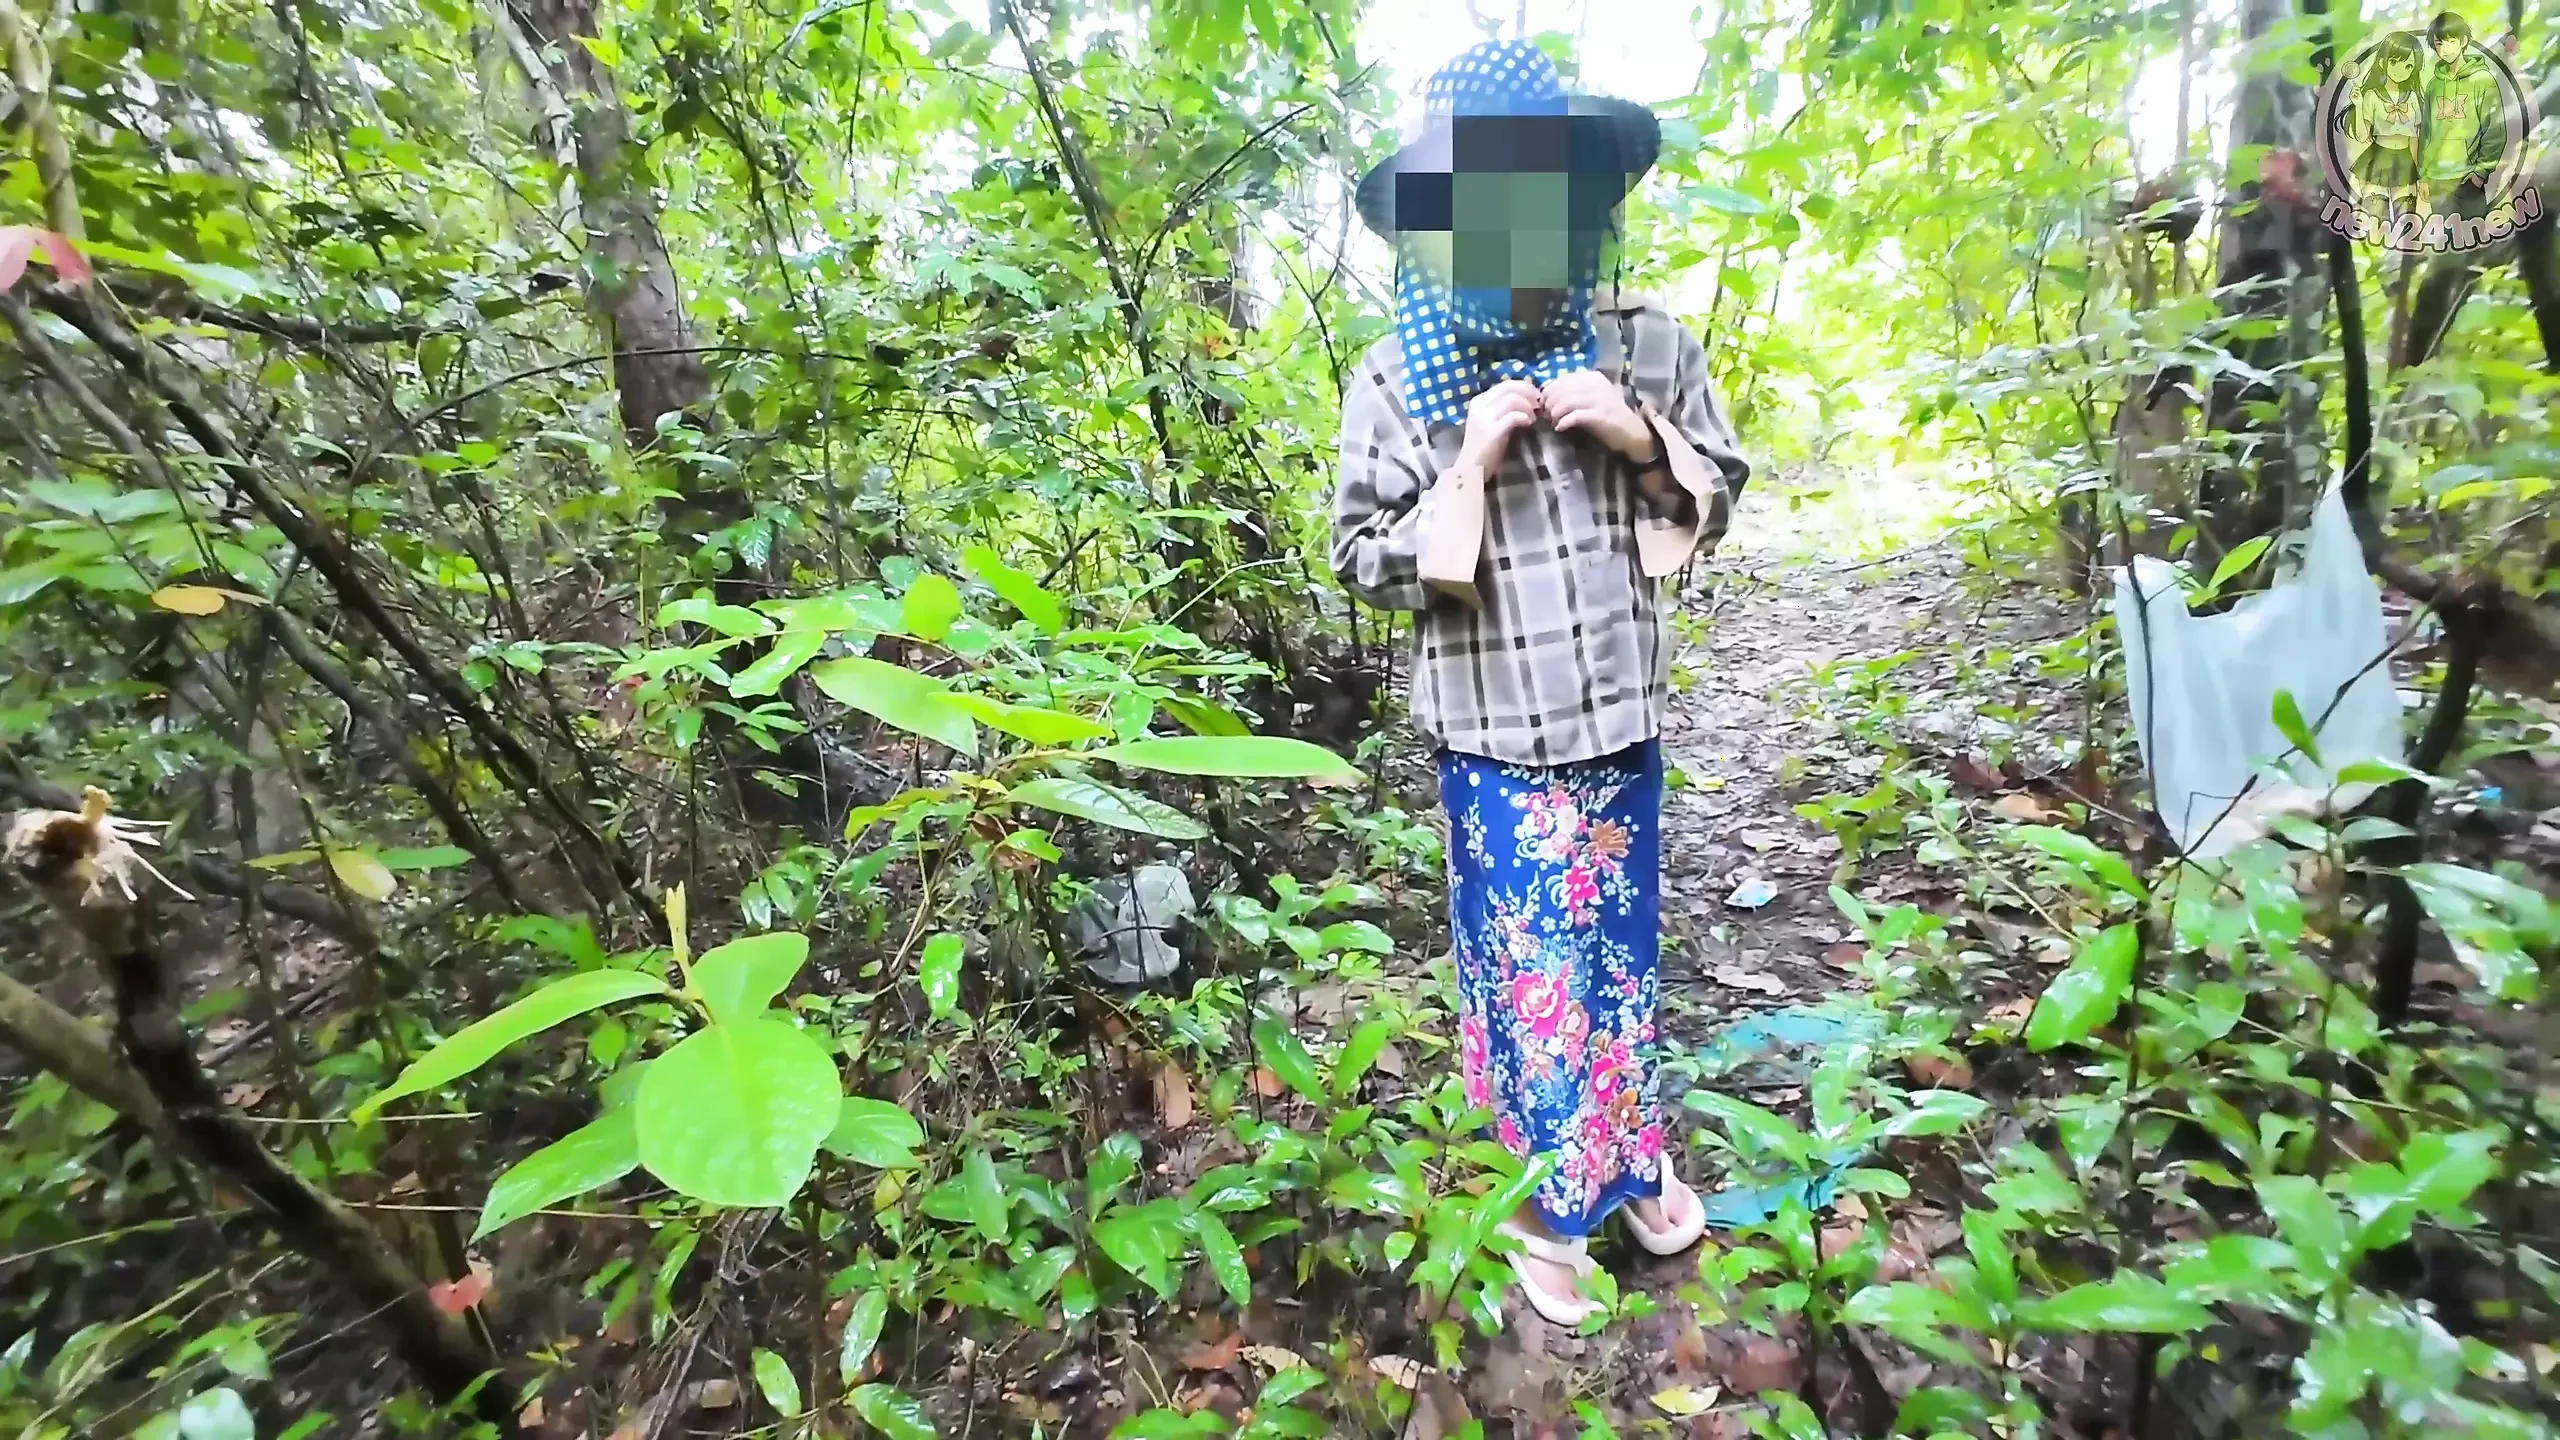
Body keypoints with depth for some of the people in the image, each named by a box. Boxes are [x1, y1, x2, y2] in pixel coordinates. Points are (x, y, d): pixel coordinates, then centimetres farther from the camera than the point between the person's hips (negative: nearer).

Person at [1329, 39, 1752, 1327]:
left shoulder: (1648, 345, 0)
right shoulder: (1394, 380, -9)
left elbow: (1717, 498, 8)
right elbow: (1368, 563, -8)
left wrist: (1638, 437, -11)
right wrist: (1470, 466, -21)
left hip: (1619, 715, 4)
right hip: (1494, 733, -3)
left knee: (1618, 948, 20)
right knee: (1530, 964, 10)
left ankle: (1627, 1162, 47)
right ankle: (1555, 1202, 35)